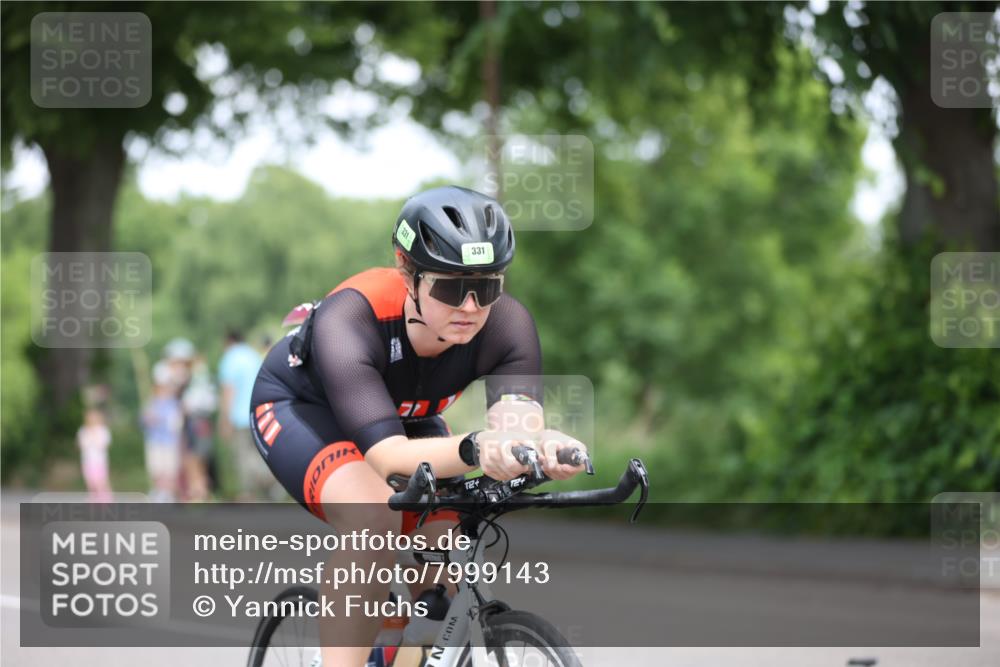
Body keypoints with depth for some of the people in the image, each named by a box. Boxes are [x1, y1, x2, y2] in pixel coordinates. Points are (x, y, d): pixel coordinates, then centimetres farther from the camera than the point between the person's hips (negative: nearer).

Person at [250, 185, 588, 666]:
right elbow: (388, 456, -49)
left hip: (406, 417, 6)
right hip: (299, 405, -5)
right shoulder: (349, 320, -41)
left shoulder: (506, 323, -30)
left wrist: (545, 448, -69)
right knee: (374, 516, -34)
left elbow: (519, 423, -44)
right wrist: (474, 450, -69)